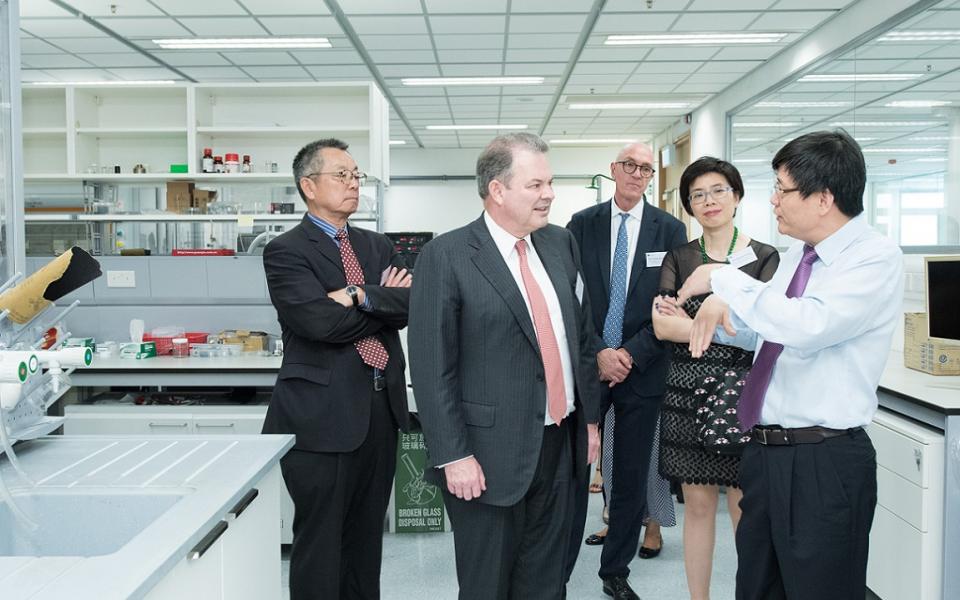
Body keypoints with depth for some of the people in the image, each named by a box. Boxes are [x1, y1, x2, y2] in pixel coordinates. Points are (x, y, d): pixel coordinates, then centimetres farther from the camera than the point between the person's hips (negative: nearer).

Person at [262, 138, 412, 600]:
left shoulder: (378, 246, 13)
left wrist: (360, 296, -19)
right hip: (323, 414, -6)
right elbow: (321, 322, -20)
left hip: (381, 406, 6)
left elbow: (406, 305, -2)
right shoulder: (286, 251, -6)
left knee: (366, 535, 16)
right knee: (321, 540, 4)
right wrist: (383, 302, -6)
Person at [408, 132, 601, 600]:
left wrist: (590, 417, 14)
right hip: (491, 453, -5)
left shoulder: (561, 243, 7)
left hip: (561, 445, 5)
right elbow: (431, 367, -13)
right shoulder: (446, 256, -12)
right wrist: (453, 456, -15)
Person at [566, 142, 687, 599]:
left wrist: (631, 354, -10)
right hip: (587, 365, 0)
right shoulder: (582, 224, 3)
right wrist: (598, 352, -11)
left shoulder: (670, 230, 2)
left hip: (642, 370, 1)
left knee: (632, 478, 9)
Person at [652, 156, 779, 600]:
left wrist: (689, 324, -13)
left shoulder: (764, 257, 1)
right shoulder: (677, 259, 6)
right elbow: (662, 326, -7)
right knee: (697, 505, 9)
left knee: (746, 511, 4)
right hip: (688, 393, 2)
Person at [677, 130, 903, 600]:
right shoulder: (796, 255, 10)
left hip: (825, 463, -7)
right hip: (765, 451, 8)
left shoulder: (876, 258, -14)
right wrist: (722, 313, 1)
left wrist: (724, 279, -20)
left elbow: (806, 326, -30)